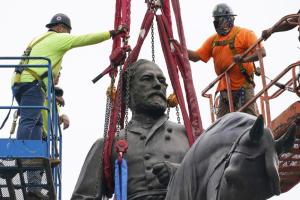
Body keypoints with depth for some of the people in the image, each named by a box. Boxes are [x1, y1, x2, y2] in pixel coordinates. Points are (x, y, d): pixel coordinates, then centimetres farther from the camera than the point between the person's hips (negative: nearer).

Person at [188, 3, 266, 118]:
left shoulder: (244, 34, -4)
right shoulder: (213, 40, 14)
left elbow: (262, 52, -14)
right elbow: (196, 56, 12)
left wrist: (245, 59, -30)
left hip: (244, 86, -6)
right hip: (225, 89, 6)